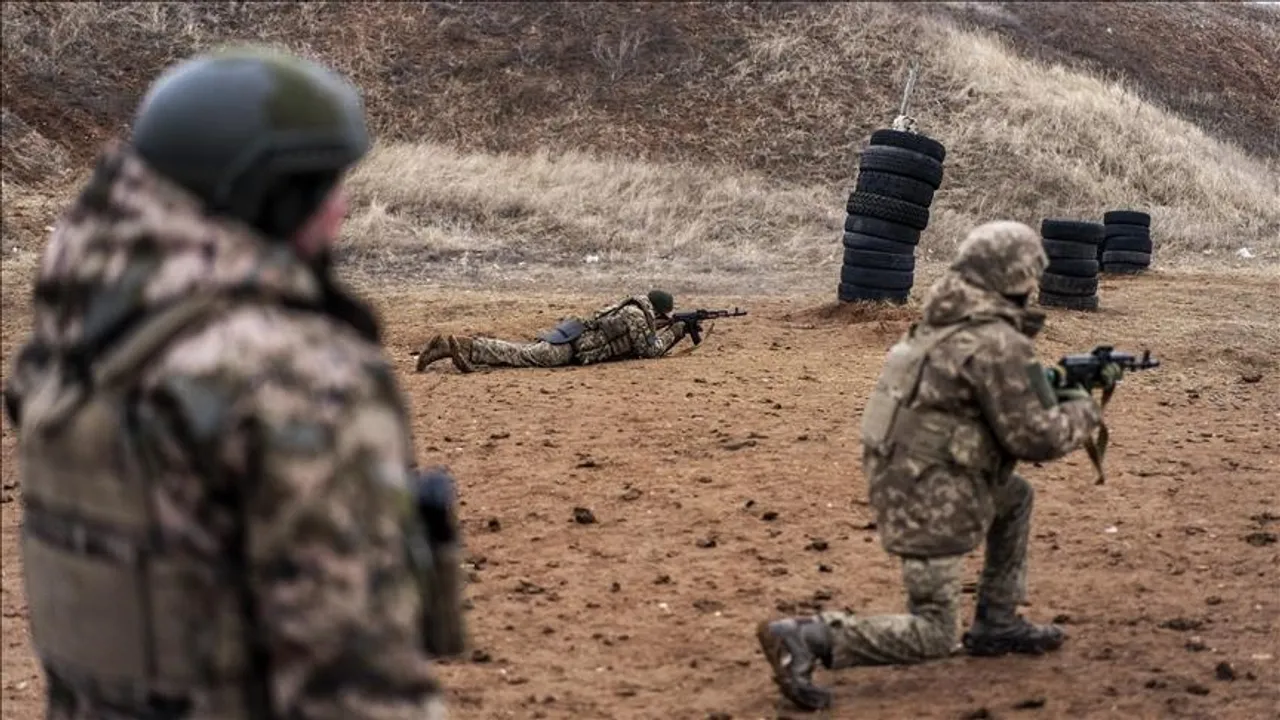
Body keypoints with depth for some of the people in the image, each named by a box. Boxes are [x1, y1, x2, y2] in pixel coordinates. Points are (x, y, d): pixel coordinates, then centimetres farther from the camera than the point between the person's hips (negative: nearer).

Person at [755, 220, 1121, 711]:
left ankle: (996, 624, 29)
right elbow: (1036, 437, -15)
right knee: (931, 635, -2)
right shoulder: (999, 344, -19)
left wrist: (1053, 389, 19)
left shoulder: (940, 323, 9)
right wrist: (1084, 411, 3)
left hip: (899, 480, 9)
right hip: (931, 500, -9)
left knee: (1016, 497, 29)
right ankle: (804, 638, -15)